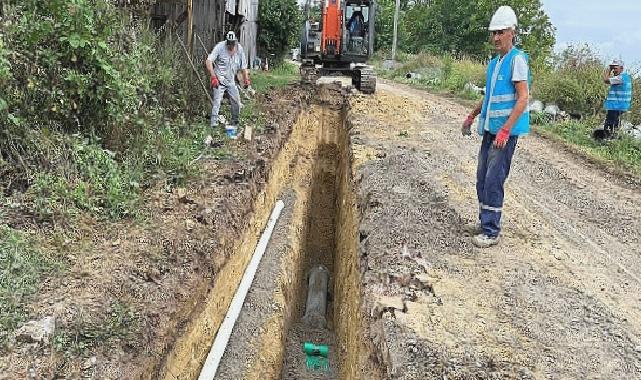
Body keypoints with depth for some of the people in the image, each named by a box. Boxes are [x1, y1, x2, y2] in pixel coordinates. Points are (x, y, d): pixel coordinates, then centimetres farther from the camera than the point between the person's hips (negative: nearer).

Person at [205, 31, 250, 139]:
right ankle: (213, 126, -6)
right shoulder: (220, 47, -16)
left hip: (231, 81, 5)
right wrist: (213, 77, -27)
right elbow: (208, 61, -21)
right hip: (219, 81, -5)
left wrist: (246, 79, 10)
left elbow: (243, 66, 9)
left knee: (236, 103, 7)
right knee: (216, 104, -10)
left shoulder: (239, 49, -2)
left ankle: (234, 124, 24)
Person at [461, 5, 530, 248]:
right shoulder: (494, 62, 13)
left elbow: (523, 98, -17)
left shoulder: (517, 59, -11)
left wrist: (505, 130, -23)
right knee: (482, 178, 12)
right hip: (489, 129, 8)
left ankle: (491, 231, -1)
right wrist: (472, 116, 29)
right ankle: (485, 221, 25)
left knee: (493, 181, -8)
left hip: (506, 131, -8)